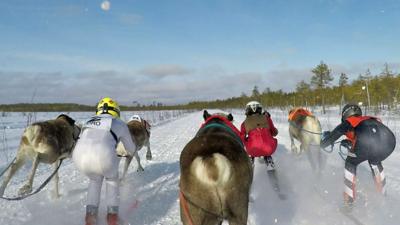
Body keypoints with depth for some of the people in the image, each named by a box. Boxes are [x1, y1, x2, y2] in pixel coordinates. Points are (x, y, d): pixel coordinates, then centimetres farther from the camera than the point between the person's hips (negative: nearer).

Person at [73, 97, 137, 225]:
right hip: (104, 156, -3)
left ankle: (90, 215, 28)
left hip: (79, 157, 4)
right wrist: (131, 153, 61)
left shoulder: (88, 122, 34)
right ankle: (112, 215, 24)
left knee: (95, 179, 36)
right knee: (112, 179, 32)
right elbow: (131, 149, 36)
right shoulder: (119, 124, 25)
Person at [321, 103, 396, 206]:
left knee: (351, 164, 24)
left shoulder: (347, 122, 26)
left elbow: (324, 143, 28)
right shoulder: (372, 119, 39)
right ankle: (382, 194, 44)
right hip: (389, 140, 5)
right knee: (375, 162, 37)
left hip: (366, 143, -5)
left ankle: (349, 200, 22)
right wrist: (350, 143, 64)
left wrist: (325, 136, 51)